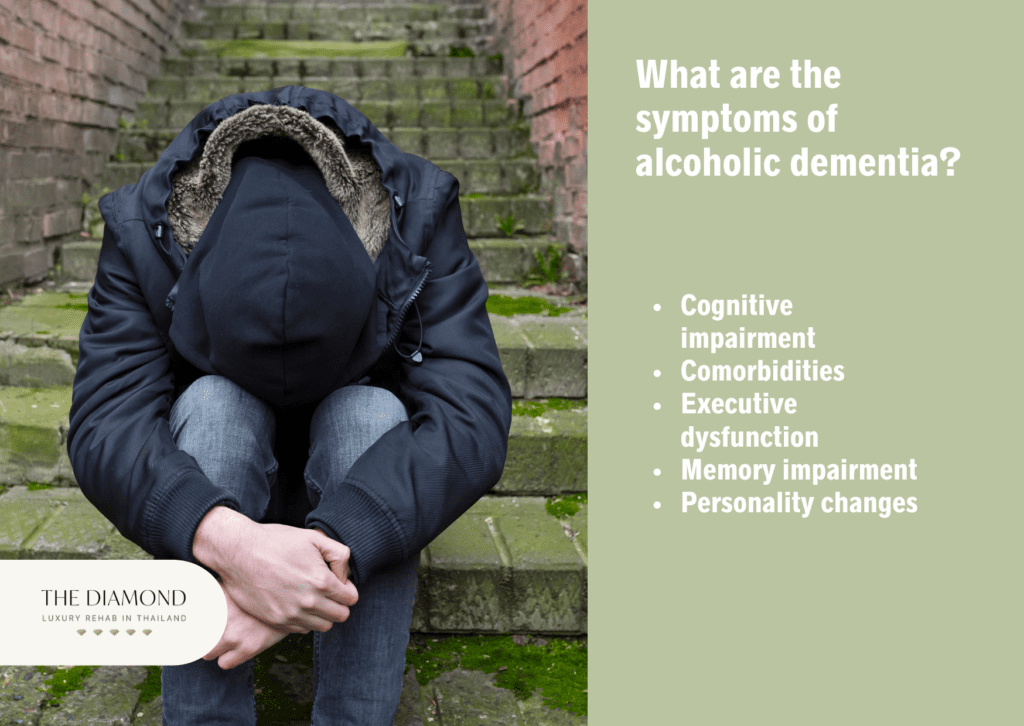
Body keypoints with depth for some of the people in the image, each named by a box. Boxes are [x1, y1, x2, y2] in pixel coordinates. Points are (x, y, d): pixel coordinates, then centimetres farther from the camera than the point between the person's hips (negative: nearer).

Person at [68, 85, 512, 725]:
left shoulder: (418, 215, -26)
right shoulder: (143, 231, -23)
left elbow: (473, 419, -34)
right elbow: (104, 424, -31)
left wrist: (332, 549, -48)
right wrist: (226, 539, -51)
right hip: (215, 495, 1)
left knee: (370, 412, -33)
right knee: (212, 404, -32)